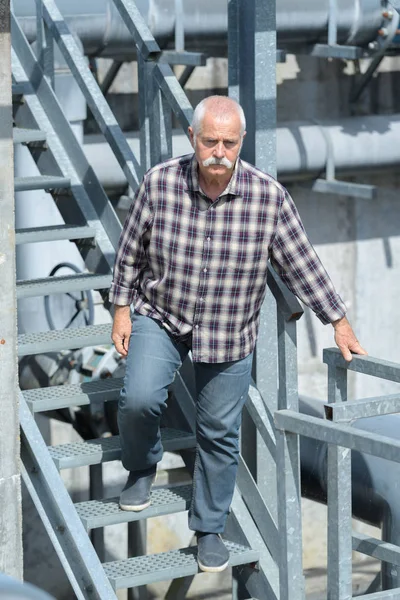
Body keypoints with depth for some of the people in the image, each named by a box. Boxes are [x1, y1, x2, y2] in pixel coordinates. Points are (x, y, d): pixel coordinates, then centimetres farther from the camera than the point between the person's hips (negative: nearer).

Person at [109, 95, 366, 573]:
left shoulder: (269, 196, -16)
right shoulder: (160, 183, -15)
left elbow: (301, 264, -7)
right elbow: (131, 250, -1)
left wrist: (339, 322, -6)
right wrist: (122, 309, 0)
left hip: (229, 333, 0)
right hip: (160, 317, 0)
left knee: (220, 433, 8)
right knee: (139, 398, -20)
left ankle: (209, 528, 29)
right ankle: (142, 469, 14)